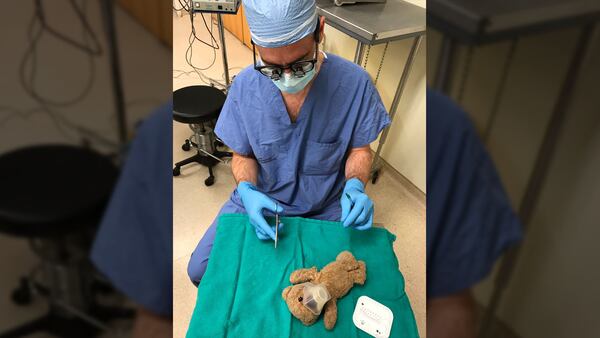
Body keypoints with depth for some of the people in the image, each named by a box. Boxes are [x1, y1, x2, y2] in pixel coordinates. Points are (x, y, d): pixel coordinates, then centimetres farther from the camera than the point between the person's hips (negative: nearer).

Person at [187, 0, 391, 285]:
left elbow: (360, 149, -4)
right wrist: (246, 191, -22)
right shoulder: (245, 86, -13)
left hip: (328, 209, -1)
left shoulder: (354, 83, -19)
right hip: (259, 202, 2)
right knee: (200, 270, -7)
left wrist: (355, 186, -25)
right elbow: (243, 155, -1)